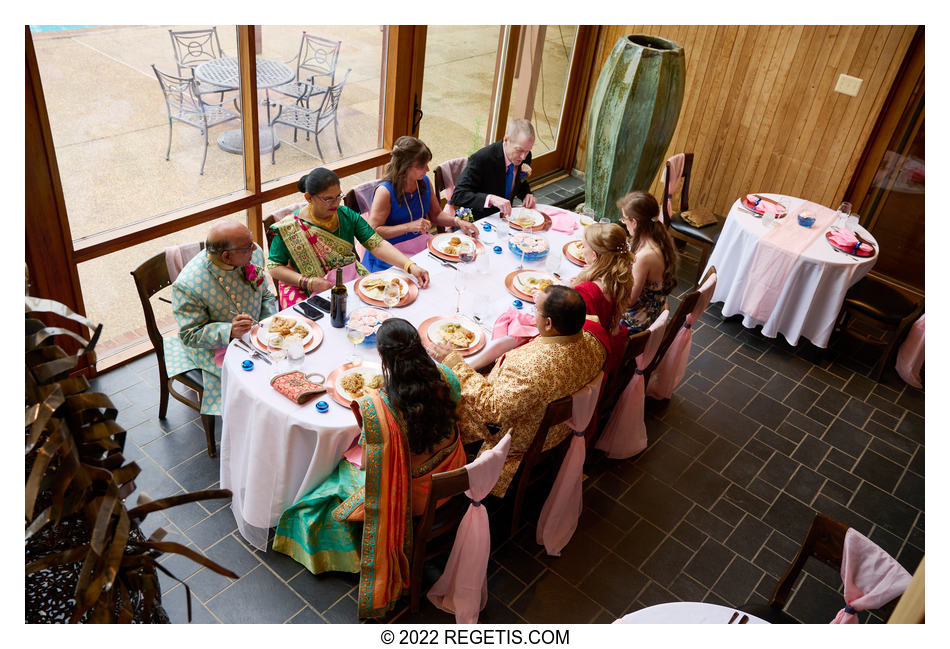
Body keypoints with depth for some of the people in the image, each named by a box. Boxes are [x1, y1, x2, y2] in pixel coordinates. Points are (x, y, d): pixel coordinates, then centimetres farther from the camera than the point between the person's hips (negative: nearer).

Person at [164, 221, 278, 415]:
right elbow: (191, 335, -19)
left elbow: (265, 295, 6)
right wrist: (229, 331, -35)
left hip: (253, 334, 6)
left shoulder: (254, 255, -11)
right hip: (214, 350, -5)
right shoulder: (187, 286, -27)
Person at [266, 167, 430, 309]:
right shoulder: (289, 227, -9)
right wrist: (306, 282, -19)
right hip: (306, 293, -3)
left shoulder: (347, 216, 1)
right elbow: (274, 267, -4)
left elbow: (378, 245, -7)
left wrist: (411, 266, -21)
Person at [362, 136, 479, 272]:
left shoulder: (424, 181, 5)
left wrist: (457, 221, -1)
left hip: (421, 247, 7)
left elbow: (436, 214, 19)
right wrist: (409, 227, -24)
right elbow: (372, 232, -19)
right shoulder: (385, 191, -17)